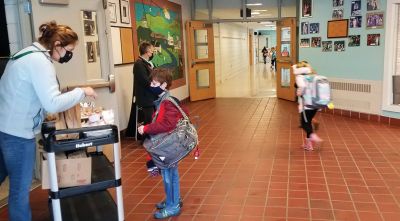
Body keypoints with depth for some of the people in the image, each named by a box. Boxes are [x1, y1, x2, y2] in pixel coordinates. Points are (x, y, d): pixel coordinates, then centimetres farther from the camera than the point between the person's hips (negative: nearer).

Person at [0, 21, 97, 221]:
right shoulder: (39, 61, -19)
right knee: (20, 189, 2)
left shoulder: (28, 53, 12)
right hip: (17, 131, -10)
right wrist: (81, 92, -15)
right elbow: (52, 103, -25)